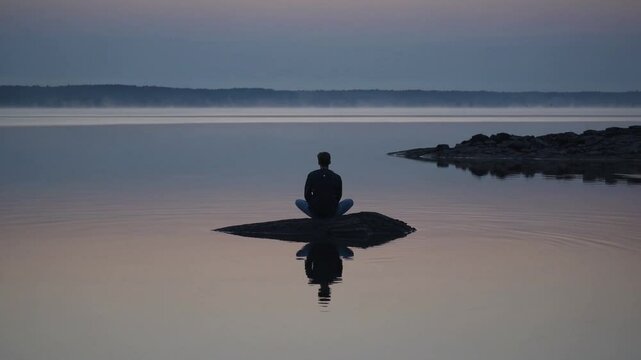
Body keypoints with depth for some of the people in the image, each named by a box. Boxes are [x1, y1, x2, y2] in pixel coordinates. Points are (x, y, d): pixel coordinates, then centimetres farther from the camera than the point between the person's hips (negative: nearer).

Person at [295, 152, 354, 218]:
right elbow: (338, 196, 8)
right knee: (350, 201, 25)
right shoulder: (337, 177, -2)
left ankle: (316, 218, 12)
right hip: (332, 213, 0)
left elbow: (307, 195, 2)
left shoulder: (311, 175, -3)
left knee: (298, 202, 29)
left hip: (315, 212, 0)